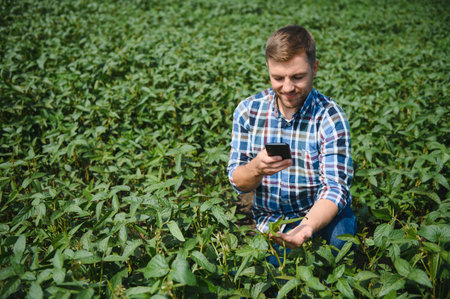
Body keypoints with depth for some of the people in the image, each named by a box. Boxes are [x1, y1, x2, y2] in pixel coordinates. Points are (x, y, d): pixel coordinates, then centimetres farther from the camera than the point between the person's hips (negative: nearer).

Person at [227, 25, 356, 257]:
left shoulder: (330, 118, -12)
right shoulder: (247, 111, -3)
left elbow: (335, 188, -17)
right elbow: (238, 183, -1)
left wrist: (306, 228, -38)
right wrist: (257, 168, -26)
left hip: (321, 219, -1)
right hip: (269, 222, 1)